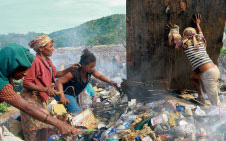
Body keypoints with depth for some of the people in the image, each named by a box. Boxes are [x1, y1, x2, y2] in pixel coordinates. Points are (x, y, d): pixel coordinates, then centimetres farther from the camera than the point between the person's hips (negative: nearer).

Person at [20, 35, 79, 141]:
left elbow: (55, 74, 18)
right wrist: (46, 89, -24)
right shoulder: (35, 62, -20)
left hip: (45, 97, 8)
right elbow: (26, 83, -21)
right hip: (33, 98, -8)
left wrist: (70, 68, 6)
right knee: (36, 127, 0)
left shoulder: (47, 60, 6)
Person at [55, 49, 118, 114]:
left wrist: (110, 82, -8)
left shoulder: (90, 70, -9)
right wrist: (62, 96, -47)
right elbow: (59, 82, -32)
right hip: (65, 95, -7)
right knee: (77, 113, -20)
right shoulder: (74, 72, -30)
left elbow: (99, 76, 8)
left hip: (74, 96, 8)